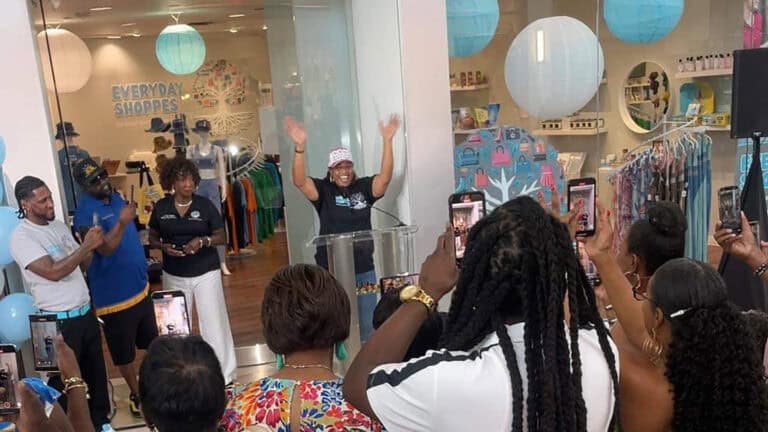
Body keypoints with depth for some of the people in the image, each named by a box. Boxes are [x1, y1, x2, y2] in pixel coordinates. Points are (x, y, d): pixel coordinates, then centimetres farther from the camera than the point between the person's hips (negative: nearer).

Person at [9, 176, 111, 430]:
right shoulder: (22, 237, -14)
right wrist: (85, 246, -21)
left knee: (96, 372, 17)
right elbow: (54, 272, -23)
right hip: (59, 322, -7)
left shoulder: (59, 226, 9)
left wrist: (91, 248, -7)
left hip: (86, 313, 7)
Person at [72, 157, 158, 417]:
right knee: (124, 351, 9)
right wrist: (121, 223, -44)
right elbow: (105, 248, -29)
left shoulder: (115, 198, 6)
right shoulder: (86, 212, -19)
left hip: (140, 286, 8)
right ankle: (135, 394, 28)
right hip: (114, 295, -7)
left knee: (151, 341, 21)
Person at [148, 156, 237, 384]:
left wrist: (203, 241, -21)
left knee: (213, 322, -2)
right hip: (174, 275, 2)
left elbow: (222, 237, -2)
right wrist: (164, 247, -13)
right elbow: (152, 239, 8)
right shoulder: (161, 207, -1)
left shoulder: (205, 204, -6)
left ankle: (224, 374, 10)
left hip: (206, 273, -2)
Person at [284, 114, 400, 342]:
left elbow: (385, 176, -13)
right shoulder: (323, 190, -4)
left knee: (367, 323, 16)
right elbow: (299, 181, -19)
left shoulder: (364, 187, 0)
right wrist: (300, 147, -33)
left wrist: (387, 141, -24)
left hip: (364, 269, 2)